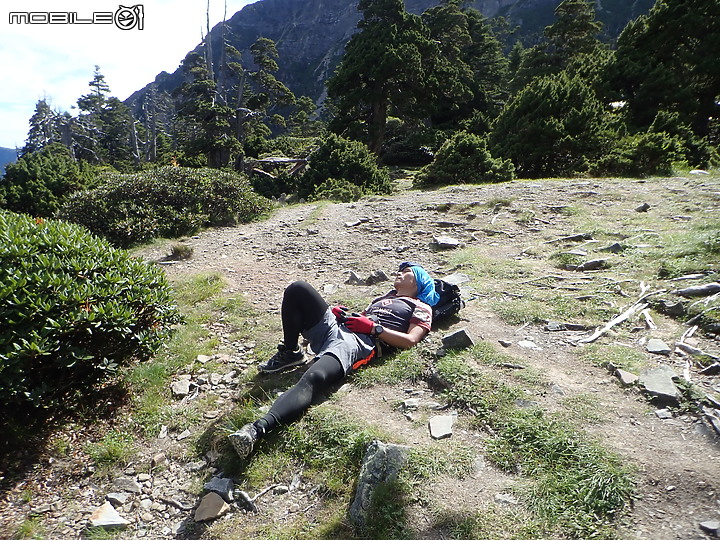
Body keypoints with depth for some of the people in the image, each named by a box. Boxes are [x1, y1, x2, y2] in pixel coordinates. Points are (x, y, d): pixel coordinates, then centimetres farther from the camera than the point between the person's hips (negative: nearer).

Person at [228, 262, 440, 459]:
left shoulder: (421, 308, 18)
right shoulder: (383, 298, 39)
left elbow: (409, 341, 0)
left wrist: (373, 327, -8)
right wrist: (337, 312, 11)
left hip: (360, 343, -7)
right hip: (333, 327, 7)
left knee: (313, 378, -35)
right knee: (297, 289, -12)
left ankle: (259, 428, -50)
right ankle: (289, 353, 0)